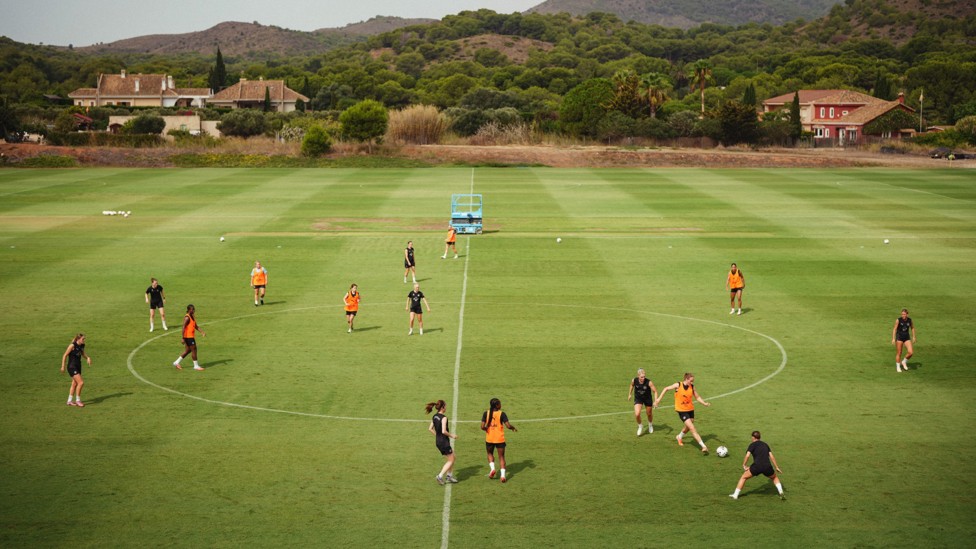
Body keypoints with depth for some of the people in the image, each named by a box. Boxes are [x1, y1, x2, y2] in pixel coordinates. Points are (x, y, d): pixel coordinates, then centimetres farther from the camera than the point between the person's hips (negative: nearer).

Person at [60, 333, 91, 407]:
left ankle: (69, 401, 23)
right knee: (81, 382, -14)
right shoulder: (72, 345, -17)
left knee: (74, 384, 13)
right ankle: (78, 400, -1)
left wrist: (88, 358, -1)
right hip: (72, 367, -8)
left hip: (78, 366, 8)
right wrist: (63, 366, -11)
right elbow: (65, 355, -12)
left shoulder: (82, 346, 3)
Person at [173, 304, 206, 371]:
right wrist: (183, 338, -21)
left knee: (188, 350, 14)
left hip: (191, 336, 10)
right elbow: (183, 328, -19)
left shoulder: (192, 317, 13)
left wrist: (202, 332, 6)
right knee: (194, 350, -3)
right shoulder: (187, 318, -16)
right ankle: (196, 366, 6)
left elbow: (196, 326, 18)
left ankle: (177, 363, 21)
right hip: (188, 337, -10)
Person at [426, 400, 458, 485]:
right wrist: (452, 436, -12)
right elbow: (444, 431, -26)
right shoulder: (444, 418, -20)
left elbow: (430, 428, 11)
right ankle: (440, 476, -3)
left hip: (438, 441, 8)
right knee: (450, 460, 4)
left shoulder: (434, 417, 5)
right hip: (444, 442, -8)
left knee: (452, 457, 21)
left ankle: (449, 476, 24)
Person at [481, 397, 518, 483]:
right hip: (500, 439, -1)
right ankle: (503, 475, -2)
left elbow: (482, 427, -12)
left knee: (490, 454, 26)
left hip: (489, 438, 2)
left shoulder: (486, 413, -6)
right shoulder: (501, 414, -11)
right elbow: (508, 426, -17)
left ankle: (492, 468, 4)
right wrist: (513, 427, 4)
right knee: (501, 456, 9)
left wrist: (487, 429, 9)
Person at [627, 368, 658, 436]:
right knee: (637, 414, -17)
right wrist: (629, 394, 14)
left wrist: (655, 401, -31)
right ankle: (640, 426, 13)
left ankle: (650, 425, 52)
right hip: (638, 399, 0)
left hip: (647, 399, 0)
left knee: (649, 414, 17)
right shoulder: (634, 381, -22)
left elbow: (655, 391, -21)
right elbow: (632, 386, 2)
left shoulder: (648, 382, -29)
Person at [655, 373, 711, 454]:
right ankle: (703, 446, -16)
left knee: (688, 427, 20)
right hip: (681, 410, -5)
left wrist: (704, 403, -15)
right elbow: (666, 389, -2)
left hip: (690, 409, 5)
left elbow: (697, 397, 3)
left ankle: (679, 437, 53)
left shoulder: (692, 387, -4)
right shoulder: (678, 385, -14)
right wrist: (659, 399, -2)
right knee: (692, 428, -14)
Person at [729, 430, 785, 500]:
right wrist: (776, 467, 20)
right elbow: (771, 456, 17)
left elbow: (747, 455, -6)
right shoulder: (765, 445, 23)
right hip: (767, 466, 4)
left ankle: (735, 495, 11)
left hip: (757, 466, -4)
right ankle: (781, 493, 16)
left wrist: (744, 465, 5)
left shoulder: (752, 445, 9)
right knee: (774, 478, 32)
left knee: (743, 477, 15)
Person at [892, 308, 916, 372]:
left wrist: (913, 337, 14)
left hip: (907, 338, 3)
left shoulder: (909, 320, -1)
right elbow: (894, 329, -11)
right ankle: (898, 367, 17)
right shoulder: (898, 320, -12)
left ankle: (904, 362, 16)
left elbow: (912, 328, 15)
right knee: (899, 353, 1)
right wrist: (893, 339, -16)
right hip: (899, 337, -3)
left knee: (911, 352, -11)